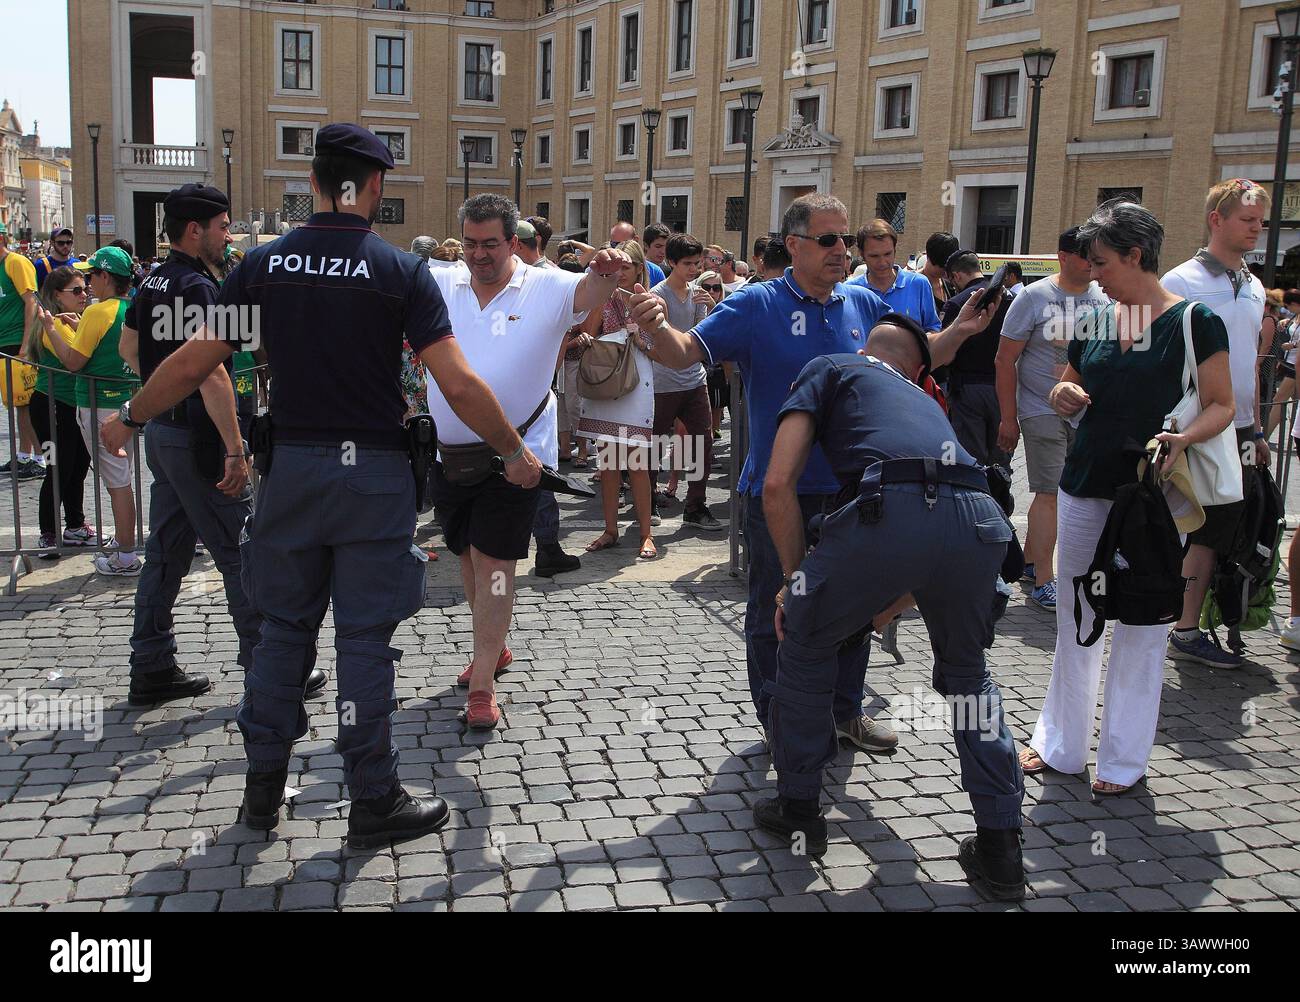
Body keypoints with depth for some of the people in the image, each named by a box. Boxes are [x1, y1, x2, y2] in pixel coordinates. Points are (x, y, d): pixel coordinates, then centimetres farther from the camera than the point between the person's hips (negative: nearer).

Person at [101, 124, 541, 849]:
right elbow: (459, 385, -13)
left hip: (292, 464, 3)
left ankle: (263, 789, 25)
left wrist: (129, 418, 18)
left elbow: (193, 363, 2)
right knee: (365, 637, 4)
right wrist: (516, 451, 0)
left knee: (285, 626, 15)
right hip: (374, 470, -3)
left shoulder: (264, 264, 1)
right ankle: (374, 802, 14)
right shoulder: (401, 270, -9)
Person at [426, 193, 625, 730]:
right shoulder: (441, 284, 2)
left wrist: (607, 270, -46)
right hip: (450, 450, 5)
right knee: (468, 556, 18)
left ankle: (482, 684, 4)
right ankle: (494, 647, 40)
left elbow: (589, 292, -23)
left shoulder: (546, 288, -7)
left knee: (494, 563, -4)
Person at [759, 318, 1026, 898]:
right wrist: (877, 614, 55)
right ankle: (999, 849, 29)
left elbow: (777, 486, 11)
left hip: (890, 512, -5)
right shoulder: (926, 400, 40)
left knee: (805, 641, 23)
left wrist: (795, 581, 24)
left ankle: (798, 811, 33)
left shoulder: (830, 369, 26)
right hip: (982, 519, 5)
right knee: (966, 671, 30)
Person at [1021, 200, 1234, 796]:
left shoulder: (1194, 321, -7)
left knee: (1140, 626, 4)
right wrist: (1063, 395, -5)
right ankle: (1061, 745, 24)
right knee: (1074, 621, 11)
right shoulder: (1093, 322, 8)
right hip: (1085, 489, 5)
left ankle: (1125, 758, 17)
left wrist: (1183, 439, -24)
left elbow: (1222, 405, -5)